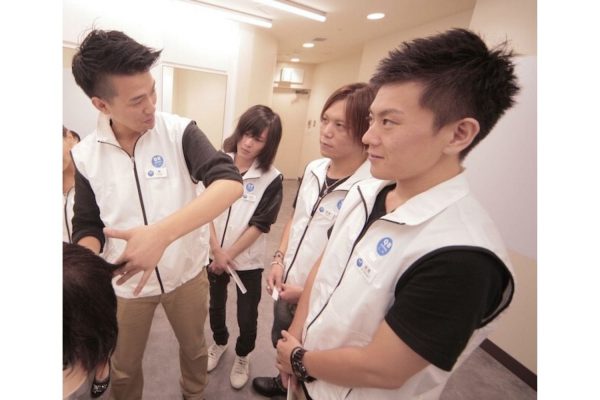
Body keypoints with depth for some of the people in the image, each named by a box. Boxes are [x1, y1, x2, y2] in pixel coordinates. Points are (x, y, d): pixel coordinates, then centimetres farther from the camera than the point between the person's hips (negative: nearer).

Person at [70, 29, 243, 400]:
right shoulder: (85, 155, -8)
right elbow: (87, 227, 0)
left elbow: (231, 182, -32)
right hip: (125, 283, 2)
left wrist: (161, 233, -42)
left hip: (187, 273, -1)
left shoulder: (180, 131, -17)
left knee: (194, 348, 25)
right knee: (123, 368, 24)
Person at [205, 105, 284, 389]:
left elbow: (259, 226, -14)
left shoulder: (272, 179, -15)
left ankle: (243, 356, 43)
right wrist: (217, 251, -11)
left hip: (247, 260, -2)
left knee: (247, 317, 11)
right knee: (215, 306, 24)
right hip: (214, 254, 3)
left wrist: (228, 256, -11)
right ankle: (219, 342, 55)